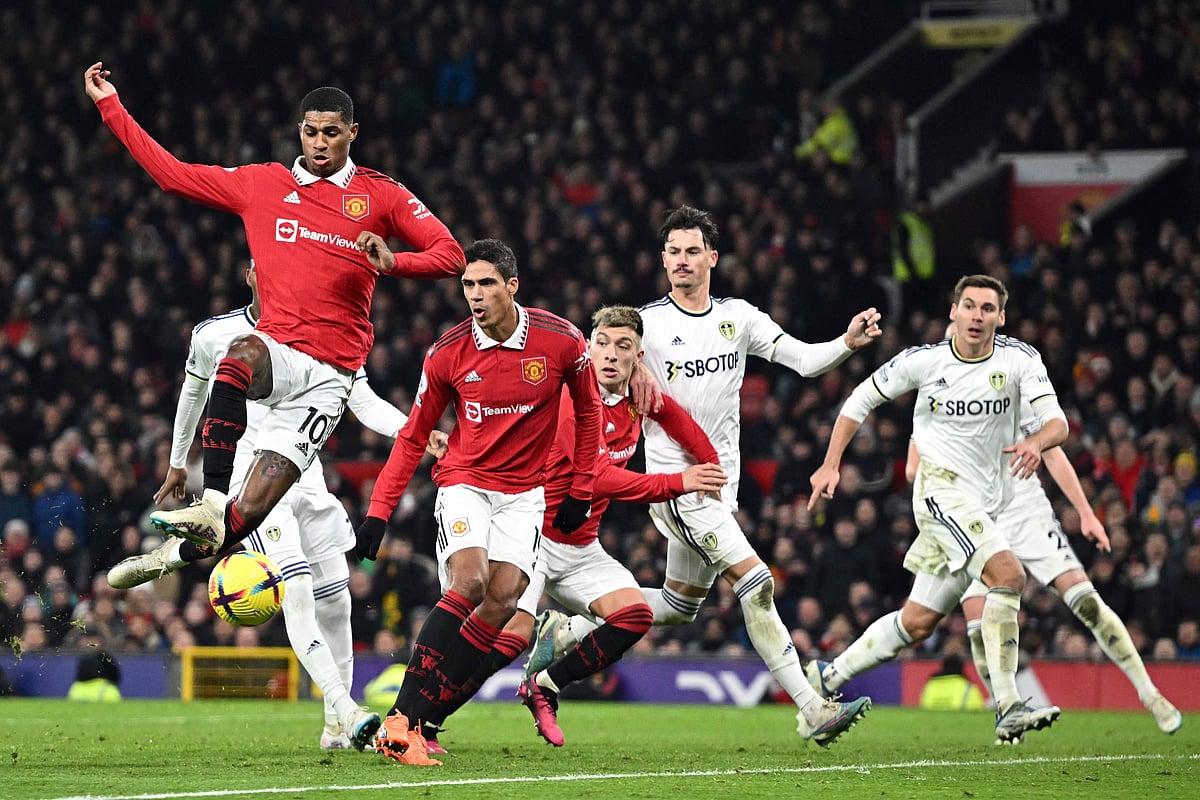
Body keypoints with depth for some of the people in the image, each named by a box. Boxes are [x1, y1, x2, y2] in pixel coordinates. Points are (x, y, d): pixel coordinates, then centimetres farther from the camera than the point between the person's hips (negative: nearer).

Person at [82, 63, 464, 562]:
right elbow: (172, 174, 17)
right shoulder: (262, 184, 13)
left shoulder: (380, 196, 7)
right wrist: (109, 107, 15)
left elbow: (450, 254, 6)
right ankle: (211, 506, -41)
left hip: (330, 374, -1)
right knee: (240, 356, -39)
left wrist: (393, 262, -14)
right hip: (276, 347, 1)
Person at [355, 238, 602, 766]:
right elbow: (413, 437, 4)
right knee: (469, 583, -25)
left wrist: (581, 490, 8)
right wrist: (378, 511, -2)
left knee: (504, 598, -18)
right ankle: (399, 720, -25)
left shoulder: (560, 341, -10)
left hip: (523, 493, 2)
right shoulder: (447, 354, -9)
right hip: (464, 482, -2)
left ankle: (416, 720, -15)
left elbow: (588, 410, 9)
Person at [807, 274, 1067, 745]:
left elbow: (1057, 422, -12)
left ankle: (827, 678, 27)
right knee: (1009, 574, -26)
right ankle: (1008, 710, -27)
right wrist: (831, 464, 2)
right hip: (941, 485, -5)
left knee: (915, 622, 9)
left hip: (986, 504, 5)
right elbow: (861, 399, 8)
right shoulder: (924, 361, -5)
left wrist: (1036, 442, -35)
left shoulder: (1019, 360, -2)